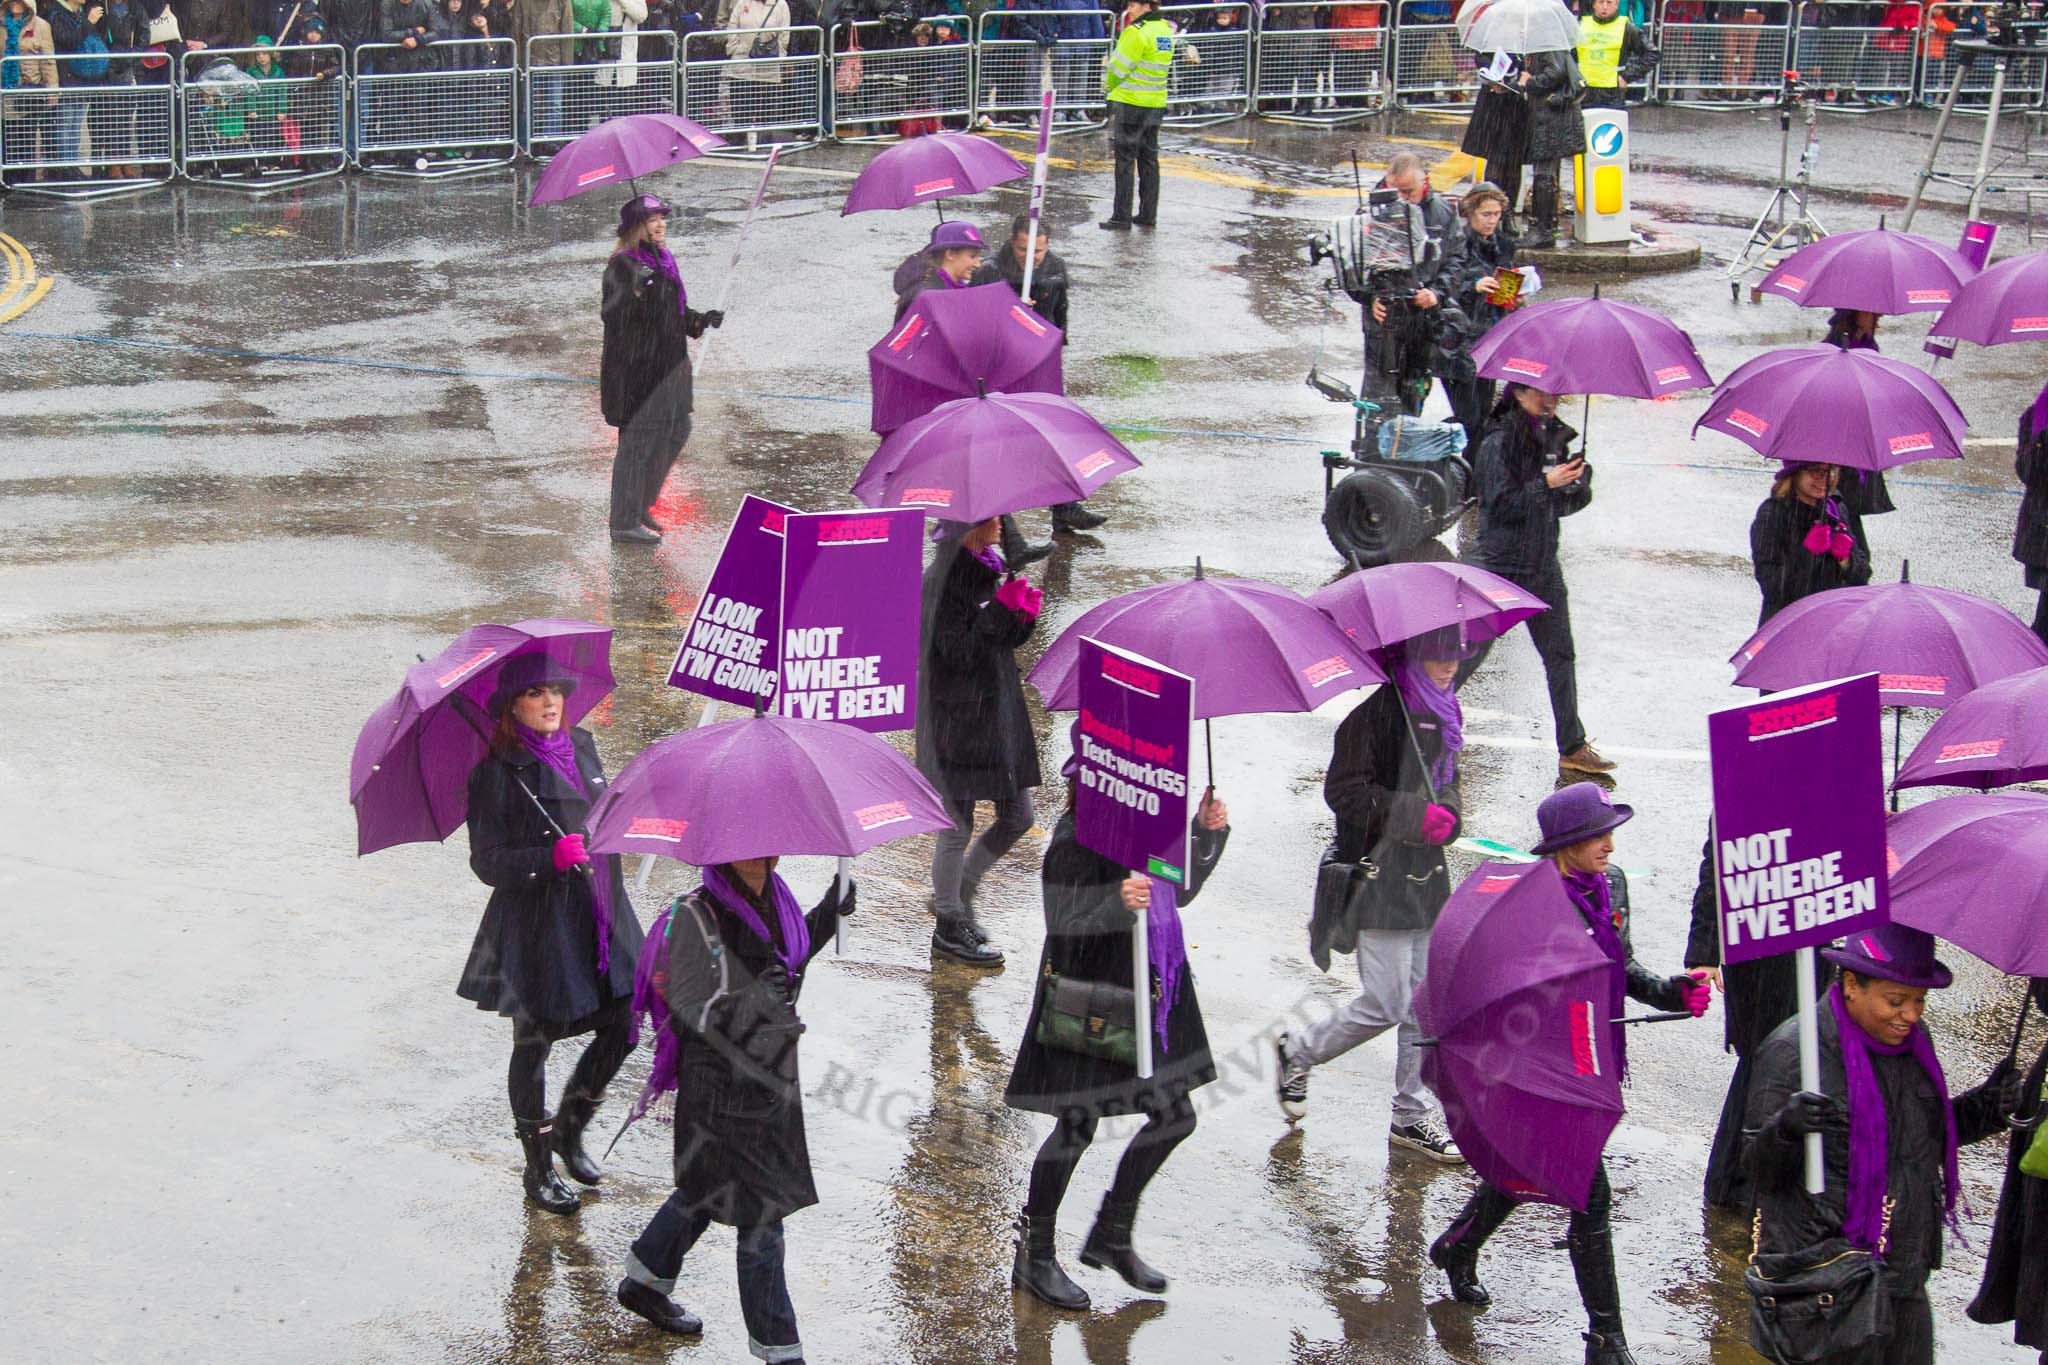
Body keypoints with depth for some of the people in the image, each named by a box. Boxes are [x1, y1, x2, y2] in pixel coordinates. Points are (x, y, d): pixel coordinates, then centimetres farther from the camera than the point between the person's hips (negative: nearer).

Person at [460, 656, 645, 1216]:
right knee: (534, 1042, 6)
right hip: (535, 926, -6)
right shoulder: (498, 772, -12)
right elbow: (486, 861, -15)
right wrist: (551, 857, -27)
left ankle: (570, 1127, 28)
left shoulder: (581, 748, 8)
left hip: (598, 918, 6)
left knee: (621, 1027, 4)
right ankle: (538, 1168, 19)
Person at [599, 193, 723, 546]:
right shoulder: (623, 265, -15)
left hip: (668, 365, 9)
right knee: (638, 441, -5)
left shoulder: (663, 261, 14)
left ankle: (639, 507, 30)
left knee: (676, 432, 16)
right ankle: (625, 524, 3)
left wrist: (701, 320, 10)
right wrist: (635, 290, -40)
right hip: (637, 368, -9)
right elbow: (611, 314, -26)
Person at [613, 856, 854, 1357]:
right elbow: (688, 1013, -24)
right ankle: (777, 1346, 12)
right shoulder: (695, 917, -21)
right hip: (722, 1087, -8)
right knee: (760, 1213, -1)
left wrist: (825, 917, 6)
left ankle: (645, 1282, 45)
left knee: (710, 1189, 24)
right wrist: (756, 1000, -37)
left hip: (772, 1074, 8)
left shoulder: (775, 896, 1)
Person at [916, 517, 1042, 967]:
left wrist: (1023, 616, -7)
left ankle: (957, 892, 32)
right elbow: (959, 653, -21)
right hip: (959, 718, -8)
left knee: (1017, 816, 12)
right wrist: (1000, 610, -25)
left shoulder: (992, 565, 7)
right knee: (957, 827, 3)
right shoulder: (944, 579, -17)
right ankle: (950, 927, 18)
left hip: (998, 708, 8)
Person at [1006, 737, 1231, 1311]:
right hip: (1091, 1002, -8)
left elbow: (1178, 893, 16)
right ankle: (1034, 1257, 17)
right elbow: (1064, 934, -22)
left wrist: (1206, 834, 2)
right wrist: (1118, 909, -38)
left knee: (1175, 1115, 12)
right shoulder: (1075, 843, -19)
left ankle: (1111, 1236, 29)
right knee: (1077, 1125, 0)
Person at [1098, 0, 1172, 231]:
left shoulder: (1136, 32, -18)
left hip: (1129, 103, -7)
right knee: (1149, 159, 14)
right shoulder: (1166, 30, 7)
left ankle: (1122, 217, -2)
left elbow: (1119, 68, -14)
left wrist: (1108, 88, 5)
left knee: (1125, 160, -2)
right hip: (1156, 105, 8)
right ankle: (1148, 215, 18)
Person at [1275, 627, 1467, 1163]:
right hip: (1379, 877, -8)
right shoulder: (1378, 712, -15)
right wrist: (1415, 814, -22)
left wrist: (1446, 814, -1)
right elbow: (1344, 791, -18)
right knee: (1387, 1005, -6)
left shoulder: (1442, 713, 11)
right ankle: (1297, 1052, 18)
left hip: (1427, 876, 8)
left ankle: (1411, 1116, 19)